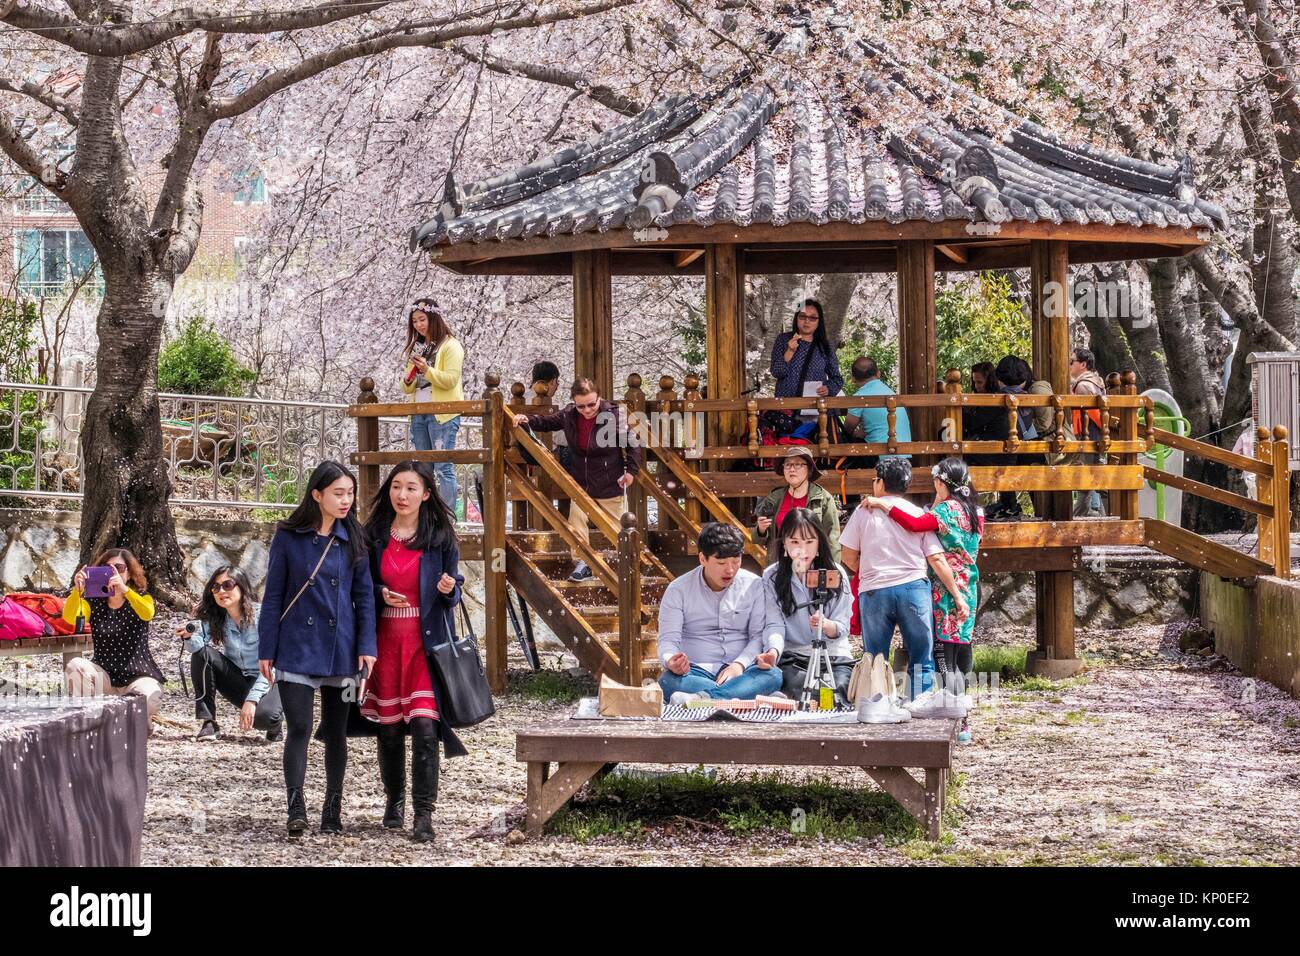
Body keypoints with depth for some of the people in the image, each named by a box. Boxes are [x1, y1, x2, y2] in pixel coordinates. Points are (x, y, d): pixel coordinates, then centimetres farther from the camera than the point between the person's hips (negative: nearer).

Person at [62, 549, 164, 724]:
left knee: (148, 698, -34)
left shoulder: (142, 598, 0)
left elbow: (147, 614, -26)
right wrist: (77, 591, -38)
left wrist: (124, 589, -43)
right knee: (75, 665, -29)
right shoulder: (93, 602, 3)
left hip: (138, 675, -2)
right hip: (104, 675, 2)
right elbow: (70, 618, -18)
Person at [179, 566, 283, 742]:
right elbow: (198, 646, -17)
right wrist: (189, 636, -41)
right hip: (236, 678, 5)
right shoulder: (213, 619, -2)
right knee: (201, 654, -21)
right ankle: (208, 723, -17)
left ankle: (275, 722, 2)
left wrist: (252, 699, -27)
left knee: (264, 716, -38)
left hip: (264, 682, -4)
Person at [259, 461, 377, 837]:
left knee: (335, 732, 9)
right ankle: (296, 811, -15)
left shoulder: (352, 538, 4)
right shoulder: (288, 537, -2)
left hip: (340, 649, 3)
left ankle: (332, 811, 18)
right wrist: (266, 650, -1)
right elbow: (273, 595, 1)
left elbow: (364, 594, 6)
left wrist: (366, 646, -3)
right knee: (299, 729, -12)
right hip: (297, 647, -3)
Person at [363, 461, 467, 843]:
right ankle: (394, 801, 24)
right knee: (389, 725, 7)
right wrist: (382, 595, -9)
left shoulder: (440, 537, 2)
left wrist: (449, 589, -16)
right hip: (385, 638, 2)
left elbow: (453, 589, 7)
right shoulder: (374, 536, 6)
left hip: (426, 639, -2)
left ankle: (424, 813, -11)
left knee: (424, 725, -12)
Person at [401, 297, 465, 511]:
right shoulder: (417, 348, 18)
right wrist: (408, 380, -2)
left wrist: (428, 370, -24)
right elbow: (408, 388, 20)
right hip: (419, 414, 7)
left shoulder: (450, 346, -2)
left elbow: (451, 380, -13)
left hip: (442, 414, -7)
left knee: (444, 469, -10)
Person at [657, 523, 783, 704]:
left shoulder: (754, 585, 6)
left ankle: (702, 697, -49)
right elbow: (668, 639, -2)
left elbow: (758, 634, 3)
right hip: (696, 671, -1)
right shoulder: (678, 590, 3)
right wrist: (671, 661, -27)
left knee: (773, 675, -32)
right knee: (668, 681, -36)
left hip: (740, 670, 1)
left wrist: (739, 664, -17)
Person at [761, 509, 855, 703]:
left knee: (837, 692, -28)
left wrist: (826, 626, -26)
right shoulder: (772, 577, 2)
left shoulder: (836, 574, 2)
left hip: (833, 653, 1)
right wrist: (773, 651, -29)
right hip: (791, 656, -1)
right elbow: (774, 625, -5)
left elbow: (842, 628, -1)